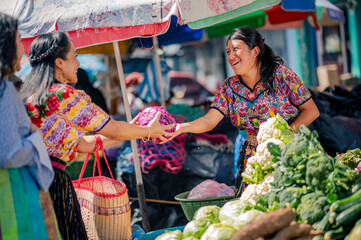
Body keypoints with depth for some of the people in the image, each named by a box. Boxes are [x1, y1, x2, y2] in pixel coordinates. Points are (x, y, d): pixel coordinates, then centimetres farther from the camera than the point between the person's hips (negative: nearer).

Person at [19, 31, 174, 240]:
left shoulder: (31, 95, 16)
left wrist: (130, 131, 23)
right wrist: (149, 131, 15)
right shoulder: (65, 95, -11)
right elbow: (114, 130, -3)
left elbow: (82, 144, 18)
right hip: (52, 181, -9)